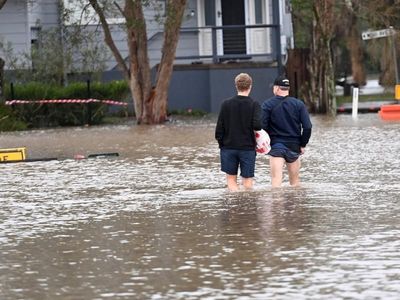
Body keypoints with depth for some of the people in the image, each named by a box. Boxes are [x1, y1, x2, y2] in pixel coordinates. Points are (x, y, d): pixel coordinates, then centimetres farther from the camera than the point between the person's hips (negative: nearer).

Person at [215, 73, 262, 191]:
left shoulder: (226, 104, -1)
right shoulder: (254, 105, -6)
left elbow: (219, 127, -1)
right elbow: (257, 125, -18)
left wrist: (220, 142, 10)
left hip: (229, 147, 1)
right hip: (248, 147, -1)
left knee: (231, 178, 7)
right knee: (247, 179, 6)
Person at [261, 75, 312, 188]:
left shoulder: (267, 105, -4)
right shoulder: (299, 104, 2)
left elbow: (262, 126, -11)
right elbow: (307, 127, -4)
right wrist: (303, 144, 6)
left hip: (276, 146, -3)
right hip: (294, 146, 3)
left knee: (276, 178, -9)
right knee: (295, 180, 15)